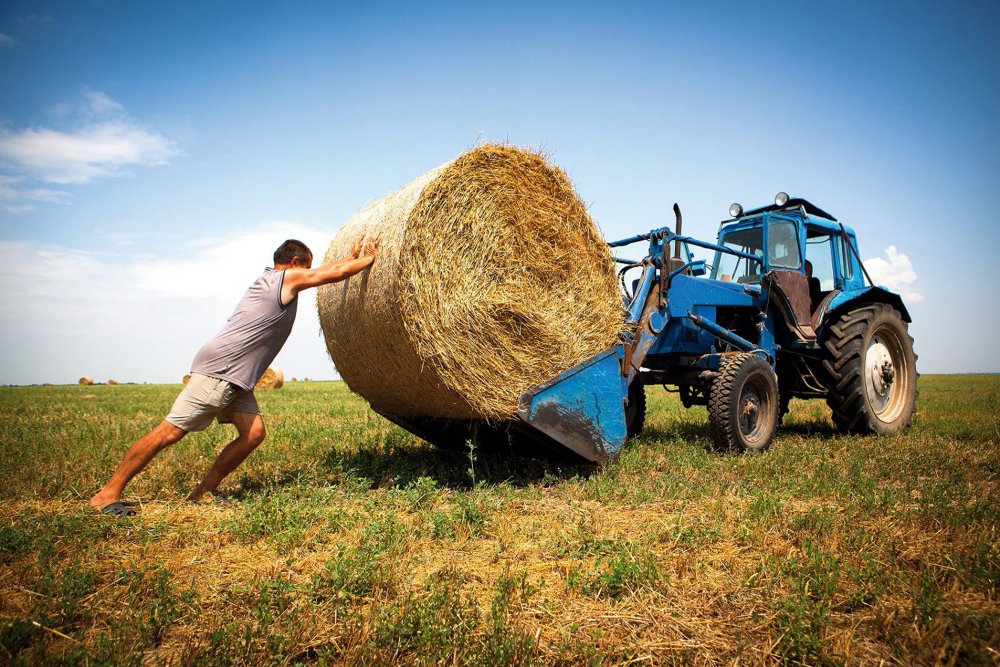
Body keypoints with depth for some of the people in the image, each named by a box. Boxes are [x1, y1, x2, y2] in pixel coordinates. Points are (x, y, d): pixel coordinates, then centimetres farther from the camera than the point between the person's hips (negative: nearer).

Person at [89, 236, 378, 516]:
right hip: (218, 369, -10)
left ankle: (201, 493, 6)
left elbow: (327, 270, 33)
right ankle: (107, 494, 0)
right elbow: (337, 273, -2)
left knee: (254, 432, -1)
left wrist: (352, 258, 36)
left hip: (236, 378, 10)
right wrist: (367, 259, 13)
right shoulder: (289, 277, -4)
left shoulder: (269, 278, 21)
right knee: (170, 431, -8)